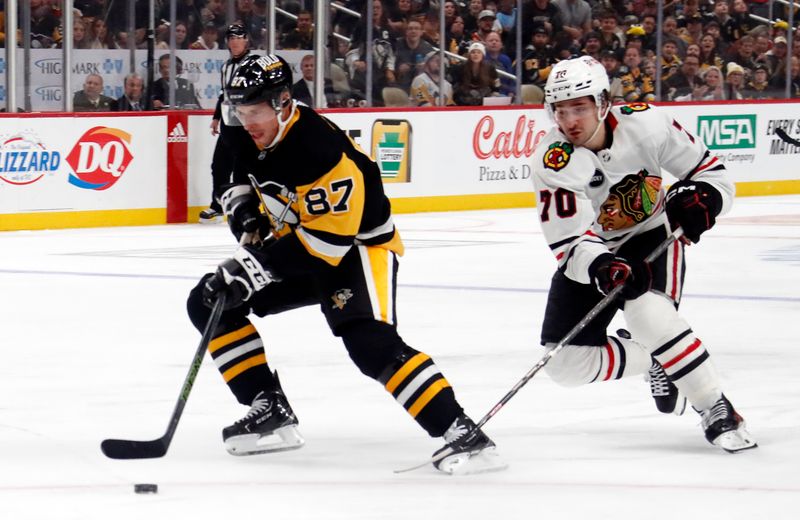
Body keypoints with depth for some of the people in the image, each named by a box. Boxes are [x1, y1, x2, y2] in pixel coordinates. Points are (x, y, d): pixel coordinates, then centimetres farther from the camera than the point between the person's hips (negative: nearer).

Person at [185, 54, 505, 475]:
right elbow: (239, 170, 19)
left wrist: (257, 267, -36)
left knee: (371, 344, -31)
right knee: (209, 302, 1)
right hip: (297, 241, 9)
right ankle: (271, 411, 3)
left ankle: (461, 432, -31)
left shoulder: (323, 152, -31)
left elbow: (327, 241, -33)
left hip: (357, 246, -9)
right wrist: (243, 205, -3)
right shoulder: (252, 134, -5)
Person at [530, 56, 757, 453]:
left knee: (649, 315, -32)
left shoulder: (646, 125, -21)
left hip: (653, 235, -2)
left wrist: (698, 199, -31)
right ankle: (656, 360, 17)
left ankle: (717, 411, -20)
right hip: (591, 251, 2)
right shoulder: (553, 163, -24)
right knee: (567, 363, -7)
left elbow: (710, 171, -8)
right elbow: (570, 245, -29)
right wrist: (602, 269, -49)